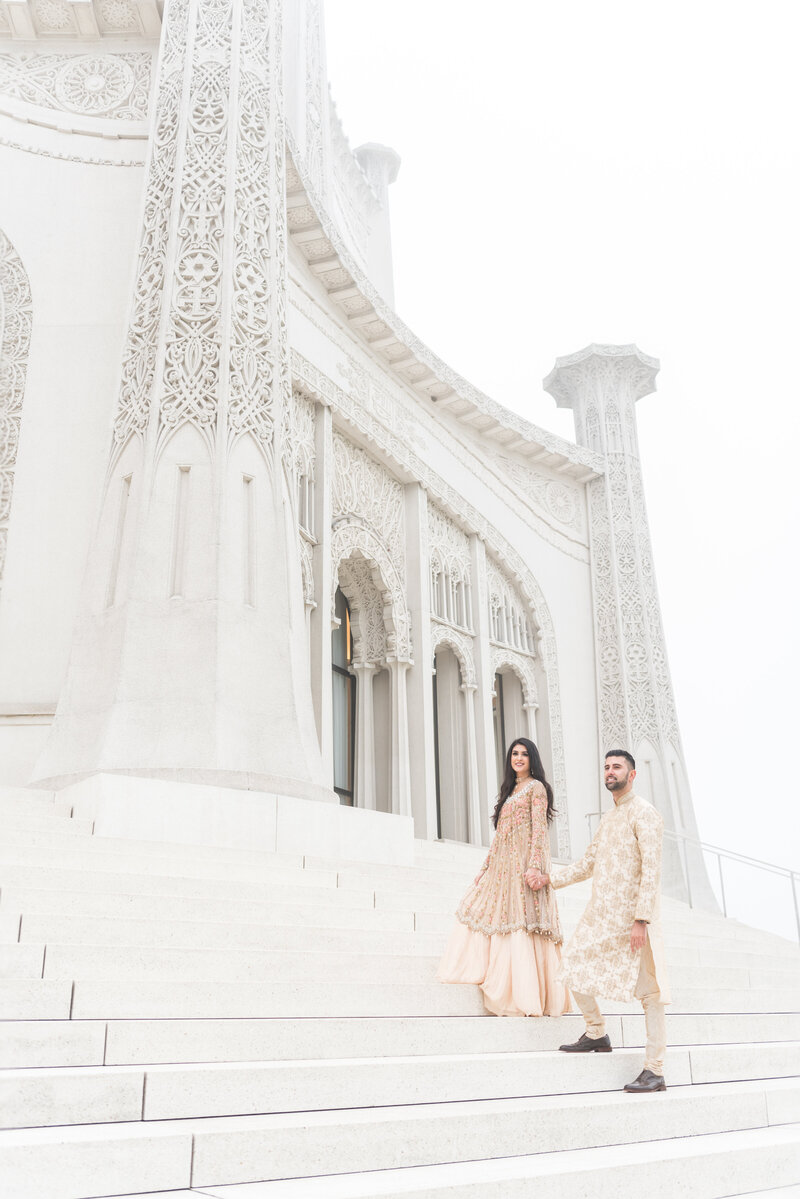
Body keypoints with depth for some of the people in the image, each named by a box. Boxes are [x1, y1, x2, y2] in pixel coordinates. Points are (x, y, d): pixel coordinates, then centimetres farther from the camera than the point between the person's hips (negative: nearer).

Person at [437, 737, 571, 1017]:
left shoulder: (536, 787, -3)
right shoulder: (510, 789, 21)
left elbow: (539, 830, -12)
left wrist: (534, 866, -22)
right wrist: (488, 865, 17)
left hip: (524, 863, -9)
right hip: (503, 863, 9)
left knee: (522, 921, -11)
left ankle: (528, 996, -7)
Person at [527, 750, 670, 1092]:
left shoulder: (644, 813, -7)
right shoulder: (607, 819, 19)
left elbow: (651, 868, -15)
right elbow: (587, 864, 26)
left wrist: (641, 919, -21)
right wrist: (549, 878, 20)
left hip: (631, 917, -8)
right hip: (600, 914, 9)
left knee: (649, 992, -4)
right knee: (574, 966, 9)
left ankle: (654, 1072, 0)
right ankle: (596, 1035, 26)